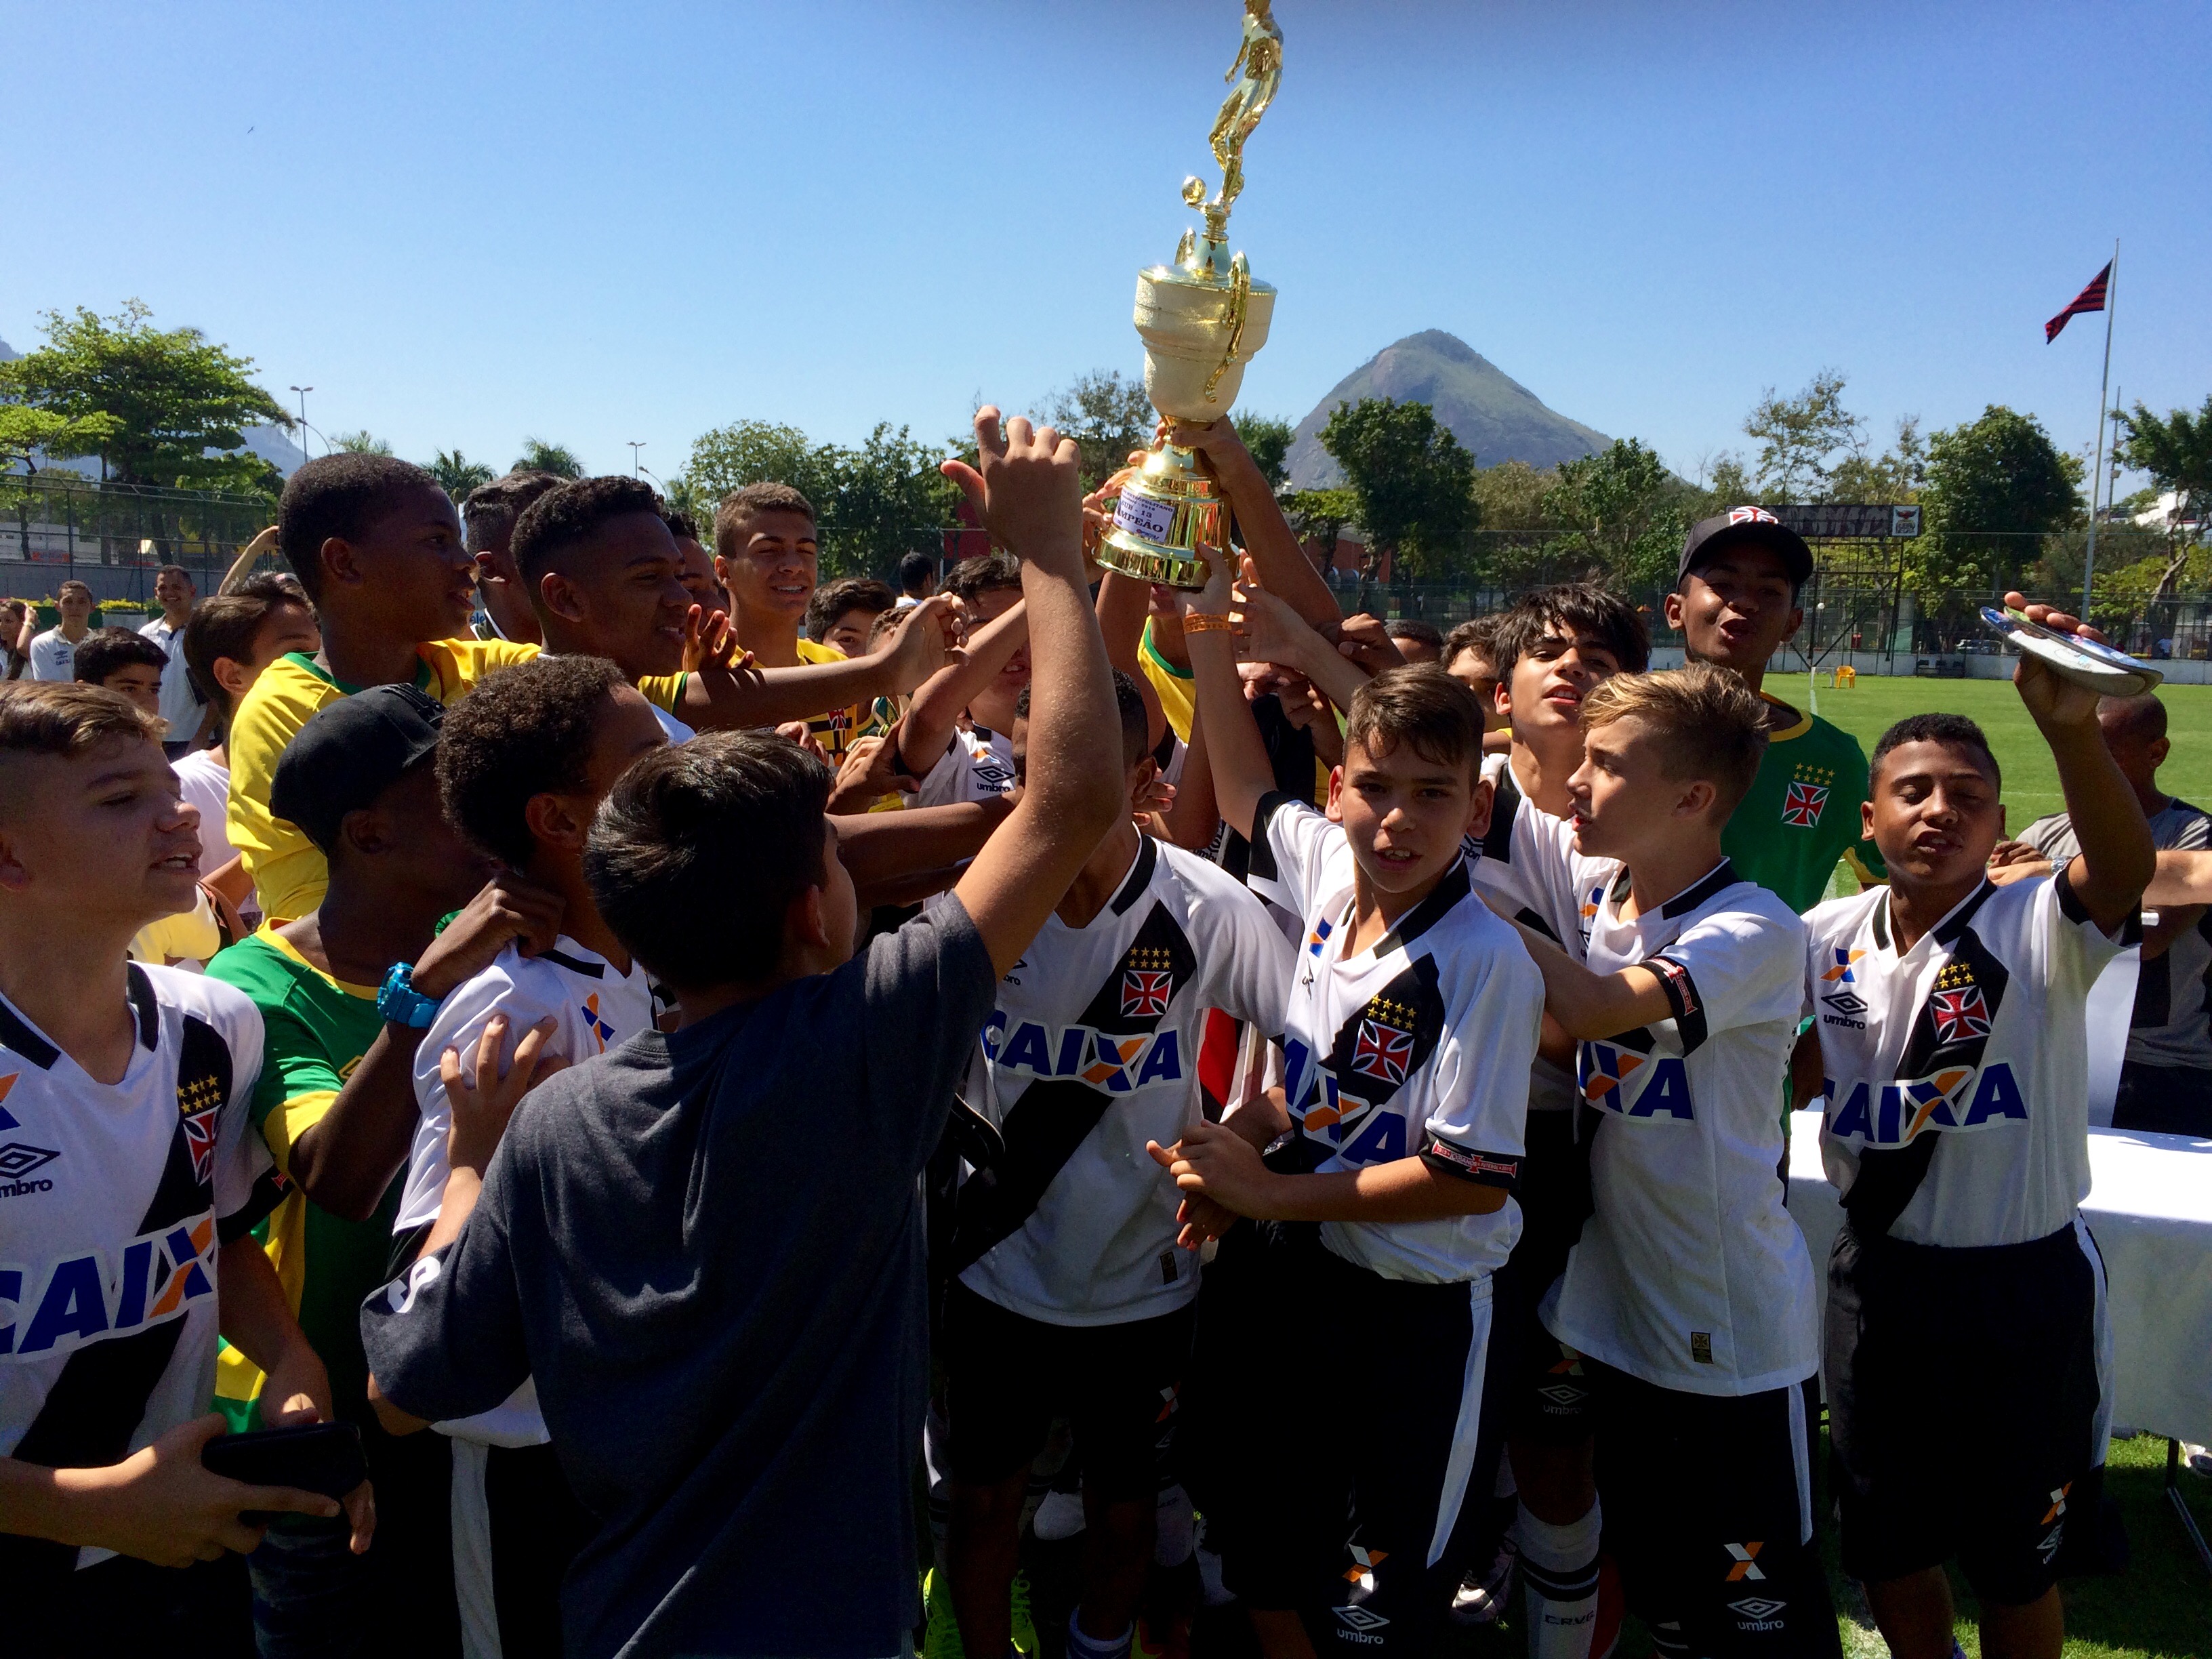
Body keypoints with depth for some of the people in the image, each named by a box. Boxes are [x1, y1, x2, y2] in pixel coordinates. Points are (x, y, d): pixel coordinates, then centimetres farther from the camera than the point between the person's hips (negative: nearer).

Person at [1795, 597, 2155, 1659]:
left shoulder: (2039, 931, -14)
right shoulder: (1828, 942, -3)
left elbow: (2126, 867, -38)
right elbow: (1791, 1067, 16)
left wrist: (2072, 728, -53)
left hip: (2023, 1290, -3)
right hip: (1878, 1281, 4)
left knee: (2012, 1567, 16)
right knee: (1887, 1548, 20)